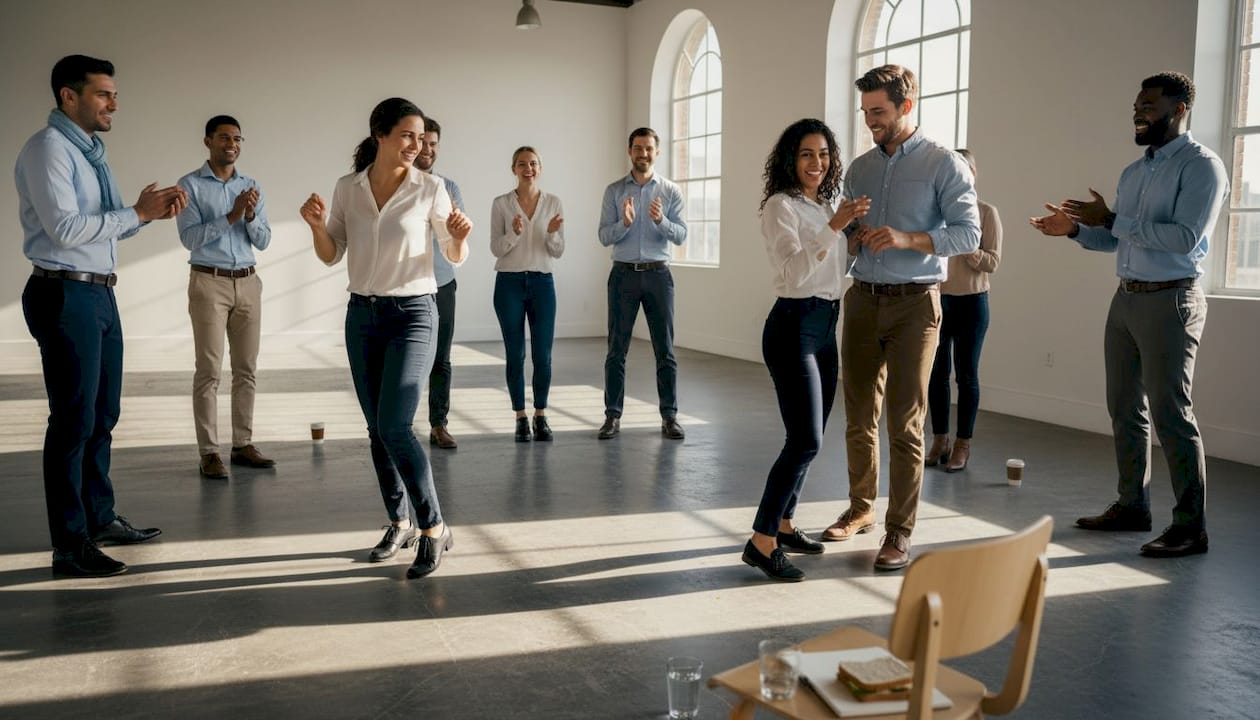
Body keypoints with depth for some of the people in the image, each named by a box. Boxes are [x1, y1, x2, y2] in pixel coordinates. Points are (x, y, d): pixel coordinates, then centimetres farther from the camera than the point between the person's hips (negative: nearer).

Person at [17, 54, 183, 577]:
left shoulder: (92, 150, 16)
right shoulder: (49, 148, -11)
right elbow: (66, 228, -20)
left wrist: (151, 210, 0)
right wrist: (138, 213, -16)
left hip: (100, 294, 9)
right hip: (65, 296, -9)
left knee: (103, 415, 16)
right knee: (74, 420, -5)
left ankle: (101, 519, 30)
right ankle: (70, 547, 3)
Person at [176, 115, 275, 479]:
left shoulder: (252, 186, 11)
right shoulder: (190, 185, -2)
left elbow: (263, 241, 6)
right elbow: (190, 237, -12)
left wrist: (251, 216, -12)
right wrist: (231, 215, -20)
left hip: (248, 283, 5)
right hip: (209, 282, -5)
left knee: (246, 369, 7)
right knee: (209, 370, -4)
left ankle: (243, 444, 14)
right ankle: (208, 452, -2)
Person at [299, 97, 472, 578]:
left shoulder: (429, 188, -5)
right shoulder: (347, 188, 3)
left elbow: (455, 258, 1)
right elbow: (331, 256, 8)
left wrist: (459, 236, -20)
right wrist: (316, 225, -11)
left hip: (412, 314, -4)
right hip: (362, 314, 4)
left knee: (394, 426, -15)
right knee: (377, 429, 9)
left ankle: (433, 528, -2)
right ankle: (400, 523, 24)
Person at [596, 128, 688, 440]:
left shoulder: (671, 191, 4)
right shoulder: (614, 191, 5)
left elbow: (681, 235, -3)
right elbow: (604, 236, -2)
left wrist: (661, 220, -22)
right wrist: (624, 223, -21)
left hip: (658, 274, 0)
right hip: (623, 274, 0)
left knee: (665, 349, 3)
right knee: (617, 350, 2)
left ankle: (669, 416, 10)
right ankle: (612, 415, 9)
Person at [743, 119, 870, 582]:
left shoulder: (826, 205, 15)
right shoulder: (781, 206, -9)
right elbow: (793, 271, -22)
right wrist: (833, 228, -29)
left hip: (826, 326, 9)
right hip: (794, 326, -9)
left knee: (808, 438, 12)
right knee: (806, 440, -13)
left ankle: (783, 525, 24)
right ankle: (761, 542, -7)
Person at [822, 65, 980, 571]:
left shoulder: (944, 164, -3)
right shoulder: (860, 168, 13)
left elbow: (969, 234, -9)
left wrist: (908, 239, -22)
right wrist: (852, 240, -6)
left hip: (914, 303, -5)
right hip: (863, 298, 5)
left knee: (905, 424, -4)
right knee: (859, 416, 10)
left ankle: (899, 531, 3)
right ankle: (860, 509, 25)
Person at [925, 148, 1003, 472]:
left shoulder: (987, 212, -2)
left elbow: (992, 262, -6)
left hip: (971, 302, -2)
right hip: (937, 299, 3)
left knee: (966, 375, 4)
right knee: (937, 373, 5)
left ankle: (962, 445, 12)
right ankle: (940, 441, 16)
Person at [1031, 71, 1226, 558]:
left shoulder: (1201, 166, -10)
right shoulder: (1133, 172, 16)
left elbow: (1185, 237, -22)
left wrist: (1113, 220, -21)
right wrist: (1075, 228, 2)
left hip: (1169, 300, -8)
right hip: (1126, 298, 8)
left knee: (1170, 413, -5)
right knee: (1125, 409, 13)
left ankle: (1191, 525, 5)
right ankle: (1132, 505, 25)